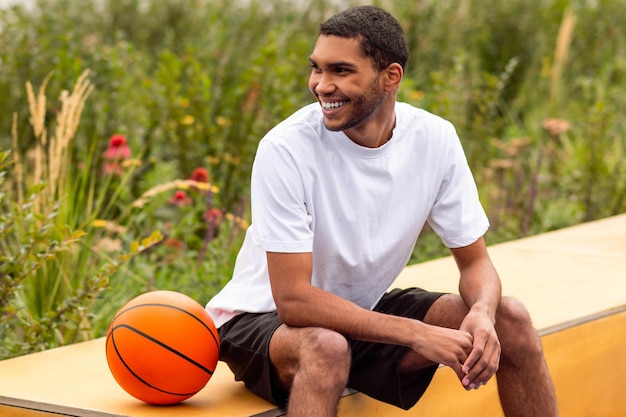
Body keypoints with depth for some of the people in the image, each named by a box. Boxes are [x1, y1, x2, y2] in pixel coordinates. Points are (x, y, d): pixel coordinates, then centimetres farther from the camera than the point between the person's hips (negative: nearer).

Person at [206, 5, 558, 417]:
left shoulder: (434, 139, -11)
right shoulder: (285, 150, -25)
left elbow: (475, 262, -3)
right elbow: (292, 299, -28)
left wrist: (482, 313, -28)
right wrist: (417, 334, -34)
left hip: (365, 311, 5)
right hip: (266, 318, -5)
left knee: (510, 319, -11)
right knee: (327, 347, -39)